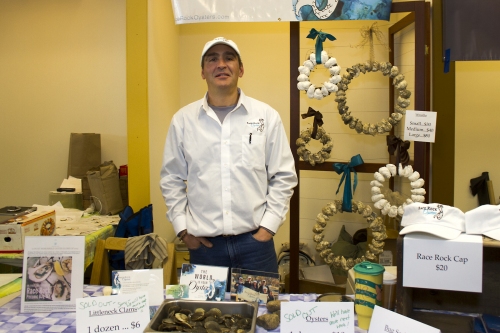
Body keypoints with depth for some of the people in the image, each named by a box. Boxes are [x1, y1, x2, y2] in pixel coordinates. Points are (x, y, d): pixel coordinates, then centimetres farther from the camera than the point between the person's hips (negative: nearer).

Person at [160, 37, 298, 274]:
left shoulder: (267, 116, -1)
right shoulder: (183, 119, 2)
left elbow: (284, 176, 2)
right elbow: (171, 179, 7)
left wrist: (268, 226, -3)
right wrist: (182, 228, 2)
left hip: (254, 240, 0)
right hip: (203, 243, 1)